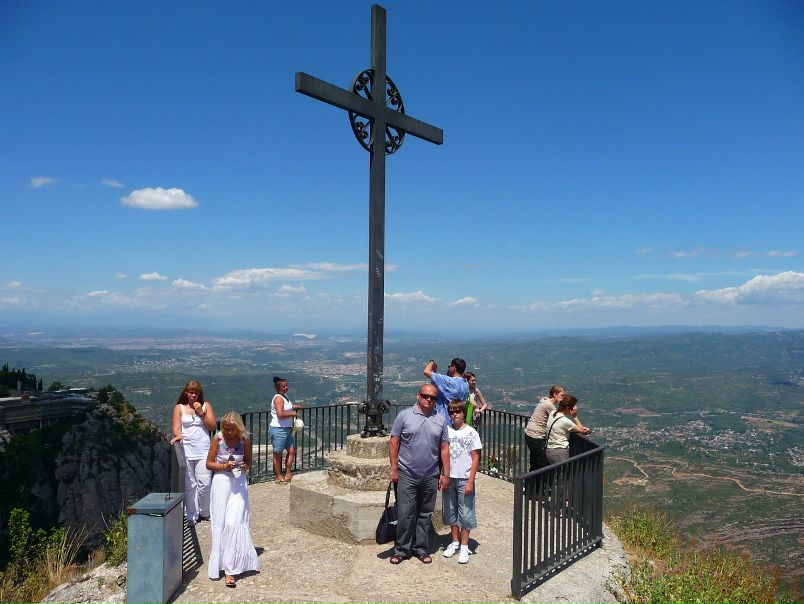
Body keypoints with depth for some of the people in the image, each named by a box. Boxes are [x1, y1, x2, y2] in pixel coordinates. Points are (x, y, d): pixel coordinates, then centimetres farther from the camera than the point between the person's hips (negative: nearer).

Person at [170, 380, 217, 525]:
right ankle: (192, 516, 12)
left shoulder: (206, 406, 10)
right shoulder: (179, 408, 10)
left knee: (204, 483, -5)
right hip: (186, 451, 0)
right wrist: (178, 435, -23)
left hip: (203, 451, 0)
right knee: (189, 484, 2)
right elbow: (176, 427, -1)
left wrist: (201, 413, -7)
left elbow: (213, 426, 4)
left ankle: (205, 512, 14)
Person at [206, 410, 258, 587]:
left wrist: (244, 466, -14)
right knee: (220, 523, 6)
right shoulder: (218, 438, -7)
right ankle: (220, 561, 27)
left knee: (234, 522, -8)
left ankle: (230, 569, -4)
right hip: (221, 481, 0)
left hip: (239, 482, 0)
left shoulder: (245, 439, -3)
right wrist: (224, 466, -16)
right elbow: (209, 463, 0)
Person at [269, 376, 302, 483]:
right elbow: (280, 414, -29)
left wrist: (294, 407, 21)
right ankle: (279, 476, 15)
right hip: (278, 430, -10)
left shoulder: (284, 396, 13)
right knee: (278, 454, 4)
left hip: (287, 429, 10)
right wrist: (292, 413, -16)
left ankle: (287, 474, 21)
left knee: (292, 451, 11)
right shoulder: (278, 398, -17)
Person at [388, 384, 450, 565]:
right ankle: (402, 549, 16)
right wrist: (394, 469, -7)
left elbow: (444, 448, 7)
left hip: (430, 477, 3)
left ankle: (421, 548, 26)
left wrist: (445, 474, 3)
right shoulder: (404, 415, -4)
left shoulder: (440, 420, 5)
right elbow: (394, 443, -3)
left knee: (425, 514, 13)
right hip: (407, 475, -3)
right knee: (405, 514, 1)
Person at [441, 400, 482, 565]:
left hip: (464, 479, -4)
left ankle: (464, 547, 15)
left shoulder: (471, 433, -7)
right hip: (449, 478, 4)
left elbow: (475, 458, -6)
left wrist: (470, 481, -11)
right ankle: (455, 542, 28)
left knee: (465, 513, 3)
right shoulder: (446, 431, 3)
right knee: (450, 511, 13)